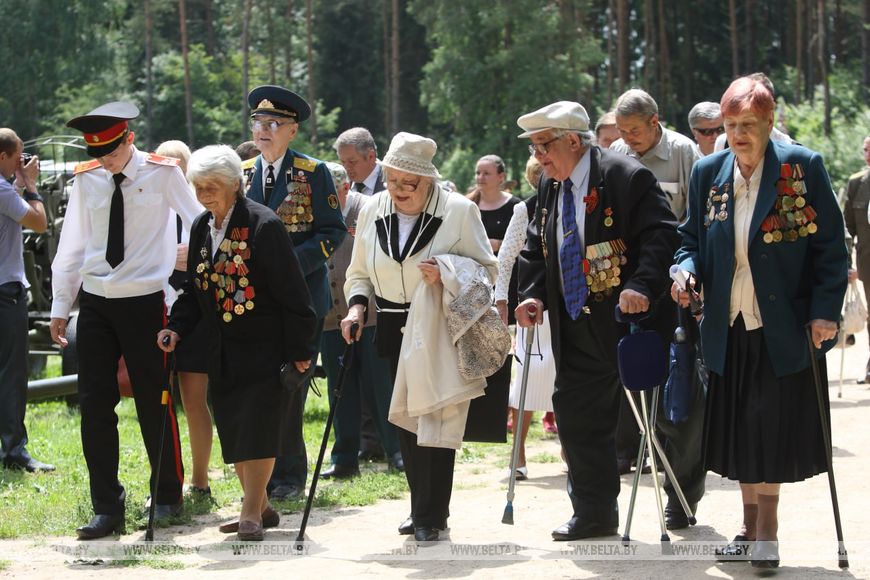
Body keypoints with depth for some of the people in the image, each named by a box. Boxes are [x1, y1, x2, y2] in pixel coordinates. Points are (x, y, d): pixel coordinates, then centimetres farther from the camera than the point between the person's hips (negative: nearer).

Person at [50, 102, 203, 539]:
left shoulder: (162, 173, -5)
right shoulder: (86, 179, 5)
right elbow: (72, 245, 10)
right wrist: (60, 306, 10)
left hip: (145, 302, -3)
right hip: (95, 303, 3)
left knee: (154, 401, 3)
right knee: (94, 404, 0)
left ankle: (167, 498, 21)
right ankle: (107, 507, 7)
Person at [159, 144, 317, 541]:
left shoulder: (264, 225, -14)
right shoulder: (201, 228, 8)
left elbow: (291, 292, -13)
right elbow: (194, 289, 16)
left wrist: (298, 350, -13)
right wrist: (177, 328, 0)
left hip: (263, 348, -7)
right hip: (223, 352, 7)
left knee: (257, 430, -10)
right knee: (232, 432, 8)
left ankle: (252, 513, -6)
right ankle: (259, 507, 19)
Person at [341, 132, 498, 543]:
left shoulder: (459, 211, -7)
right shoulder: (373, 212, 6)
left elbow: (487, 269, -2)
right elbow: (359, 273, 15)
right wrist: (357, 305, -4)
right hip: (396, 332, 5)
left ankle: (430, 514, 0)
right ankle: (424, 508, 21)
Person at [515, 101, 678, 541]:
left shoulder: (626, 178, -12)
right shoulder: (550, 188, 12)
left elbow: (661, 236, -18)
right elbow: (536, 248, 18)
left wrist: (641, 286, -31)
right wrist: (532, 294, 1)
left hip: (624, 318, -7)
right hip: (574, 324, 7)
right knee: (575, 411, 4)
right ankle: (594, 513, 13)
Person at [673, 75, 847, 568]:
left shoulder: (803, 168, -8)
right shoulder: (708, 173, 4)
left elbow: (831, 246, -6)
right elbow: (693, 240, 14)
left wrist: (825, 311, -13)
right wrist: (686, 270, -7)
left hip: (784, 327, -4)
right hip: (729, 327, 4)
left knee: (772, 429, -3)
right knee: (740, 429, 8)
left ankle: (767, 531, 8)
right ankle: (751, 526, 21)